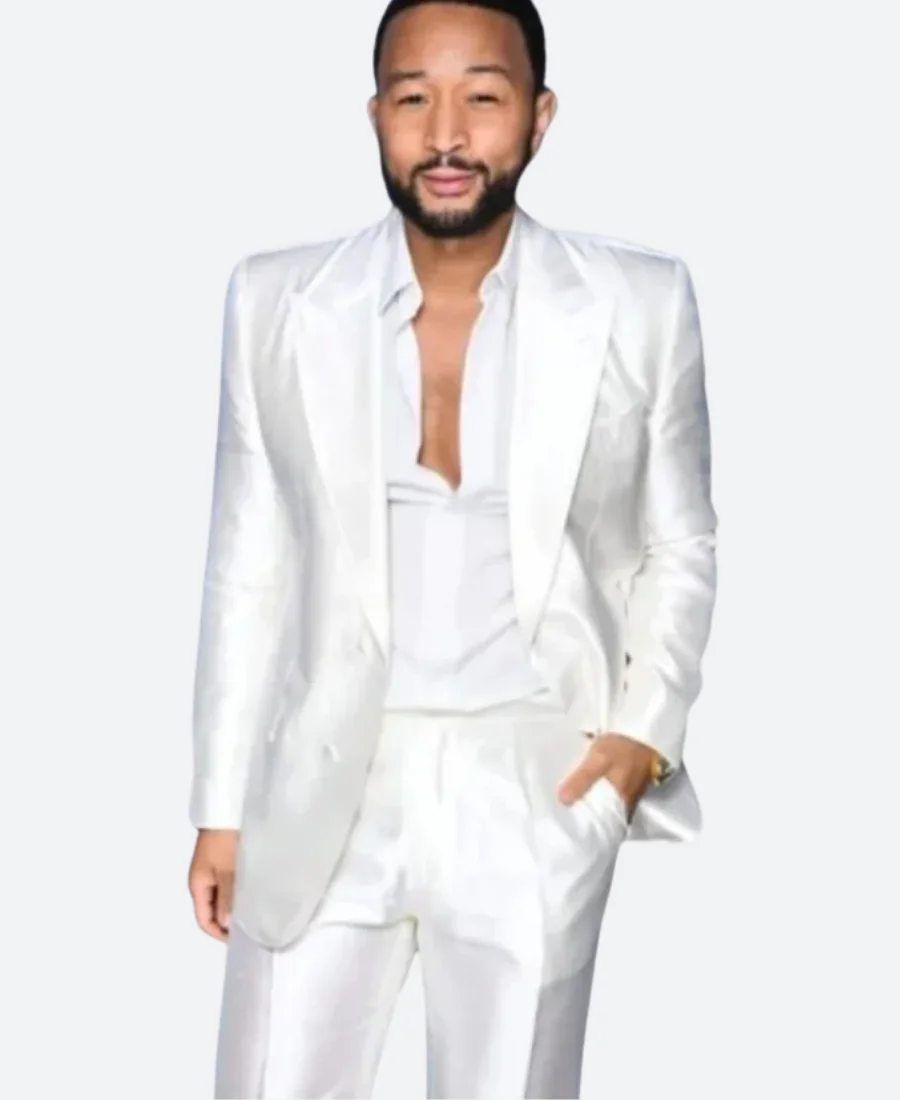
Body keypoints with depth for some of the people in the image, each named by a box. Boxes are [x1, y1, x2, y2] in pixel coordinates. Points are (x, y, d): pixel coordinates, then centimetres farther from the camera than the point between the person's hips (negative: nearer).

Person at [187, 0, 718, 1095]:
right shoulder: (275, 302, -2)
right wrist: (221, 805, 6)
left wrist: (647, 726, -7)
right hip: (322, 788, 1)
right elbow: (248, 566, 5)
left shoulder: (642, 306, -4)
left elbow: (681, 546, 7)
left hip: (540, 791, 0)